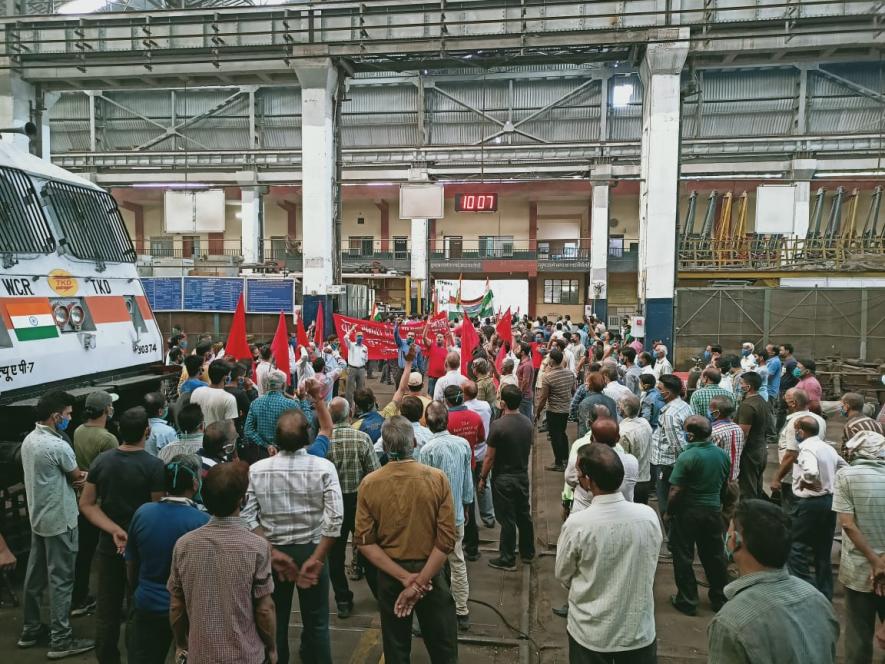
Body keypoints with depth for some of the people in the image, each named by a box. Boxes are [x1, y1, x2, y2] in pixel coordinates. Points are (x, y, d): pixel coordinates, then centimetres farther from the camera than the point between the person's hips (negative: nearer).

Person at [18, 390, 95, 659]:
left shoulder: (29, 440, 5)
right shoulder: (58, 446, -25)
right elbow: (77, 477, -9)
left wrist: (77, 475, -5)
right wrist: (84, 476, 12)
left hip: (37, 518, 9)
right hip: (59, 521, -9)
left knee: (35, 575, 18)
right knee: (60, 580, -1)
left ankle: (30, 629, 30)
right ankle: (61, 641, 7)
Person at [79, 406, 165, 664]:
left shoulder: (101, 460, -4)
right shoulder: (154, 466, -19)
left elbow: (86, 504, -4)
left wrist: (115, 531, -11)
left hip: (108, 546, 4)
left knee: (107, 609, 16)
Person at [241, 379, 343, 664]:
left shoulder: (257, 470, -11)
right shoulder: (323, 468, -16)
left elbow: (248, 518, -14)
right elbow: (335, 518, -20)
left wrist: (273, 554, -10)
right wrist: (317, 558, -14)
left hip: (273, 551, 2)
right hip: (311, 550, -1)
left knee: (275, 620, 19)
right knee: (316, 622, 14)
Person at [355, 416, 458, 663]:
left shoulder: (369, 483, -12)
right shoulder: (437, 479, -15)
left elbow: (364, 541, -12)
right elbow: (446, 540, -17)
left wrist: (404, 577, -13)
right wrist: (419, 582, -14)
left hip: (389, 575, 1)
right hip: (431, 573, -1)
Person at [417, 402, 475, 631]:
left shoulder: (428, 449, -19)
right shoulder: (463, 444, -5)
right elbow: (468, 481, 5)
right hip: (457, 515, 5)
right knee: (458, 563, 15)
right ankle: (462, 612, 24)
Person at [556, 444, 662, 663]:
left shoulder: (576, 525, -24)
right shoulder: (649, 516, -16)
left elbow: (563, 576, -6)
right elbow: (649, 568, 2)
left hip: (590, 633, -2)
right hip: (639, 631, 2)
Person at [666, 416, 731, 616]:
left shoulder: (686, 457, -21)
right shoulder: (722, 455, -2)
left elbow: (676, 491, -20)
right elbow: (725, 485, 11)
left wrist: (668, 513, -6)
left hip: (687, 512, -6)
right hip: (713, 511, 6)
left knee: (683, 557, 9)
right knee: (714, 556, 18)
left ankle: (687, 601, 18)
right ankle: (720, 599, 30)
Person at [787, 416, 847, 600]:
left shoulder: (807, 448, -18)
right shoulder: (828, 447, 9)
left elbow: (811, 472, -35)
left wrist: (802, 482, -15)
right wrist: (831, 484, 16)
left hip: (810, 504, -9)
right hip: (829, 501, 9)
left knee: (795, 548, 1)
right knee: (823, 552, 16)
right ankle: (824, 595, 23)